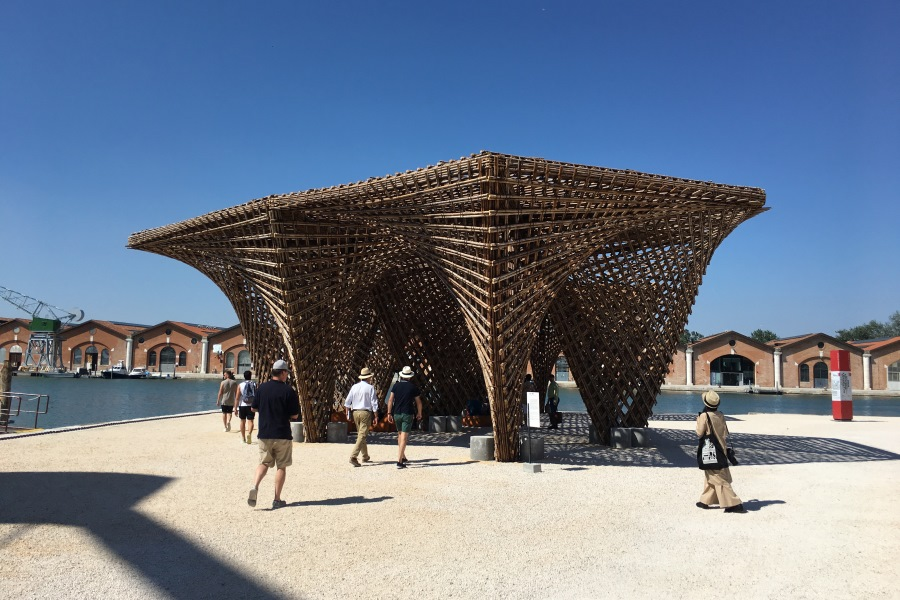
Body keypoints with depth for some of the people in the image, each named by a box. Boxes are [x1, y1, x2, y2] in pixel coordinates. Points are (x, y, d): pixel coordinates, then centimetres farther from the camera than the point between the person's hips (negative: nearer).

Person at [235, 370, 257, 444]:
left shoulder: (240, 385, -1)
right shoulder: (254, 384, 1)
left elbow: (237, 398, -3)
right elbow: (257, 396, 0)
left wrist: (235, 408, 1)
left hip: (242, 405, 0)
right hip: (251, 405, 0)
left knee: (243, 421, 13)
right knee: (250, 421, 1)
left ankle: (243, 438, 21)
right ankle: (249, 433, -26)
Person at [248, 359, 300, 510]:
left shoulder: (261, 388, 1)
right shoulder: (288, 390, -10)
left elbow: (254, 408, 9)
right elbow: (294, 415, -8)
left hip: (264, 434, 3)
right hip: (283, 435, -3)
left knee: (264, 463, 15)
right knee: (281, 466, 8)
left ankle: (255, 486, -11)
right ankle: (277, 499, 10)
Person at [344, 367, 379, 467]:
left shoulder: (354, 387, 6)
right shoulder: (370, 388, -7)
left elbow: (347, 402, 7)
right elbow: (374, 403, -8)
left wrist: (348, 414, 15)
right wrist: (376, 417, -4)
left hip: (355, 413, 6)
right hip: (366, 413, -6)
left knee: (360, 434, 18)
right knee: (362, 436, -6)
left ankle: (365, 457, 28)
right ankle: (353, 457, -17)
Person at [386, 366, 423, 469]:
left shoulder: (396, 385, 2)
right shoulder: (413, 387, -2)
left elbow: (390, 400, -2)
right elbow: (418, 402, 5)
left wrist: (389, 413, 2)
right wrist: (419, 413, 19)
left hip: (396, 414, 3)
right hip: (407, 414, -3)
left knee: (400, 435, 21)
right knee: (404, 438, -5)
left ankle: (403, 457, 28)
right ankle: (399, 461, -12)